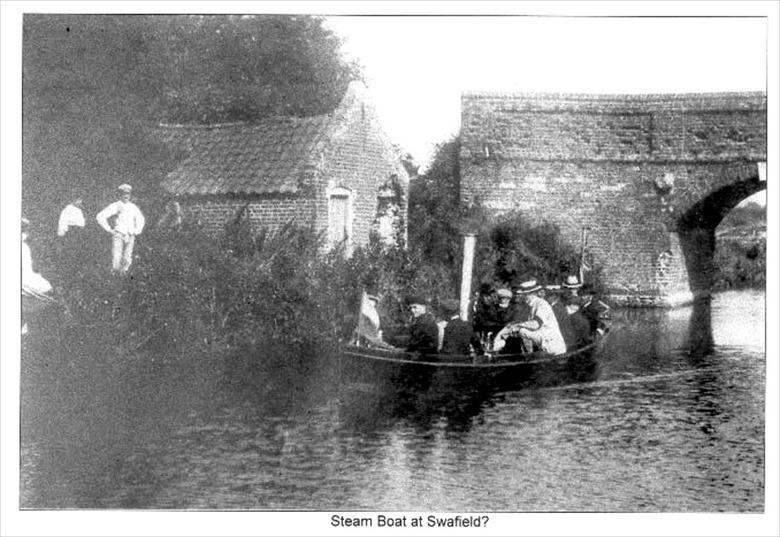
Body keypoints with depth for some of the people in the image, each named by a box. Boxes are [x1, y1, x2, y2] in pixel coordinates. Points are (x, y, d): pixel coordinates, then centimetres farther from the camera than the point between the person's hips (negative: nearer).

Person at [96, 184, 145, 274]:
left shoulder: (133, 207, 13)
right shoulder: (115, 206, 0)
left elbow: (141, 220, 31)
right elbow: (100, 216, -2)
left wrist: (137, 231, 18)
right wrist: (109, 229, -4)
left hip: (130, 236, 4)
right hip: (118, 235, -4)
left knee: (127, 260, -2)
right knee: (116, 258, -14)